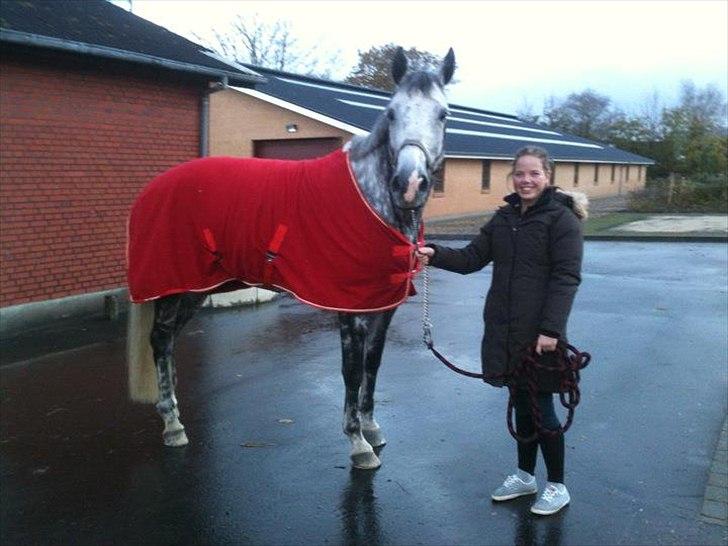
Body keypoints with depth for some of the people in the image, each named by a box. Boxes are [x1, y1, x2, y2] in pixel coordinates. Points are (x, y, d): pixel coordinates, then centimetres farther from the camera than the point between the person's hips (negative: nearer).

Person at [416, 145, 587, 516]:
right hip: (504, 330, 6)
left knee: (541, 408, 3)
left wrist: (551, 329, -21)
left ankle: (557, 486, 21)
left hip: (540, 333, -6)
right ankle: (525, 476, 33)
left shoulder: (562, 219, -9)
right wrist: (436, 256, -9)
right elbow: (472, 258, 9)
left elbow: (566, 277, -14)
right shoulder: (504, 217, 10)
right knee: (521, 403, 17)